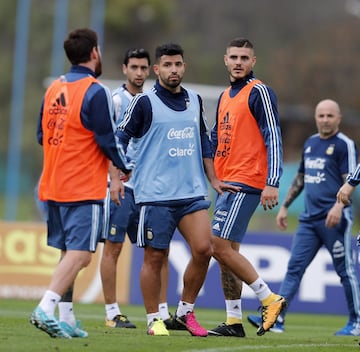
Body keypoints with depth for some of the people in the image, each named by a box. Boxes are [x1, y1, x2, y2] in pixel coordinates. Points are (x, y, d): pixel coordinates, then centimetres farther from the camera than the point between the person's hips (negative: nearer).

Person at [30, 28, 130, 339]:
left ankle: (65, 320, 14)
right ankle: (46, 309, -24)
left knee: (69, 253, 14)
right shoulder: (95, 92, -12)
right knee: (80, 254, -10)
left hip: (53, 184, 8)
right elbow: (108, 140, -12)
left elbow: (41, 135, 18)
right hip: (85, 188, -8)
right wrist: (127, 167, 5)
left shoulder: (54, 89, 11)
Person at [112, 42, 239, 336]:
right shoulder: (145, 102, -3)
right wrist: (115, 179, -11)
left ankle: (185, 311, 9)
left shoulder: (194, 101, 13)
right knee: (155, 257, -1)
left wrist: (213, 179, 21)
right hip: (155, 194, -4)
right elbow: (119, 140, -2)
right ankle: (154, 320, 12)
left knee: (203, 249, -8)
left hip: (193, 192, 4)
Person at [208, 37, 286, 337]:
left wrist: (272, 183, -21)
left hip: (245, 184, -9)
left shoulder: (259, 92, -7)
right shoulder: (225, 97, 18)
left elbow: (273, 138, -13)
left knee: (221, 247, -14)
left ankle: (269, 298, -6)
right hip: (226, 184, 9)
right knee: (226, 250, 7)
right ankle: (233, 322, 9)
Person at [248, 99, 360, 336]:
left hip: (334, 218, -7)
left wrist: (339, 205, -27)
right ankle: (277, 319, -6)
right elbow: (300, 178, 26)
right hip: (309, 218, 7)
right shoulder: (310, 143, 17)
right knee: (294, 267, -1)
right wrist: (285, 206, 24)